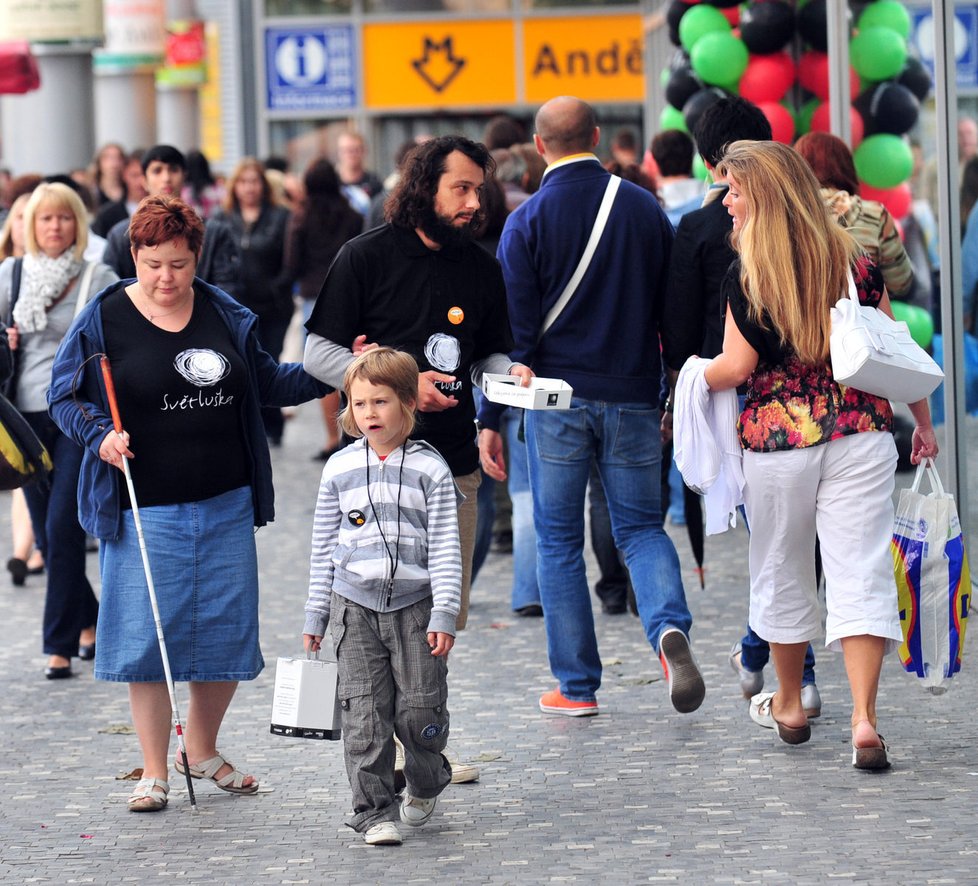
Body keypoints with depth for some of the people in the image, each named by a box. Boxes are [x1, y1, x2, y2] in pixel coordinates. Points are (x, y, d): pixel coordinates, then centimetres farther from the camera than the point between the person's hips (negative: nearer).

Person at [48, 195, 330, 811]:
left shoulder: (226, 315, 8)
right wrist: (99, 436, -16)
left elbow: (266, 382, 20)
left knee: (226, 633, 8)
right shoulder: (104, 320, -3)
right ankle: (154, 771, 6)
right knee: (146, 638, -4)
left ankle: (203, 750, 28)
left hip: (226, 506, 4)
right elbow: (66, 397, 2)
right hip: (145, 510, -4)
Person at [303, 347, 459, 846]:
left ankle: (425, 786, 27)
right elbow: (323, 548, 11)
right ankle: (373, 813, 1)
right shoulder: (340, 469, 5)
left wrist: (444, 615, -8)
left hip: (414, 606, -1)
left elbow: (445, 547, -1)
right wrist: (315, 617, 10)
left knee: (420, 710, -1)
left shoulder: (430, 469, -1)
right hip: (355, 608, 1)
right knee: (365, 716, -4)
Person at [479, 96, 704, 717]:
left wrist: (491, 419, -3)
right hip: (633, 397, 2)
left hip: (558, 400, -2)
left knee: (559, 541, 8)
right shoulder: (646, 209, 3)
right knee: (641, 528, 12)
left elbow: (512, 328, -8)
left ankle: (577, 687, 9)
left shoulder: (528, 221, -6)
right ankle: (670, 627, -17)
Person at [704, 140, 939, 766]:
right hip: (861, 433, 2)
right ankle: (864, 719, -14)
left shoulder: (747, 278, -8)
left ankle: (789, 706, 33)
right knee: (861, 573, -2)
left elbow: (737, 367, -9)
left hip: (778, 437, -2)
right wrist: (924, 424, 15)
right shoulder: (857, 262, 2)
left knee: (783, 571, 16)